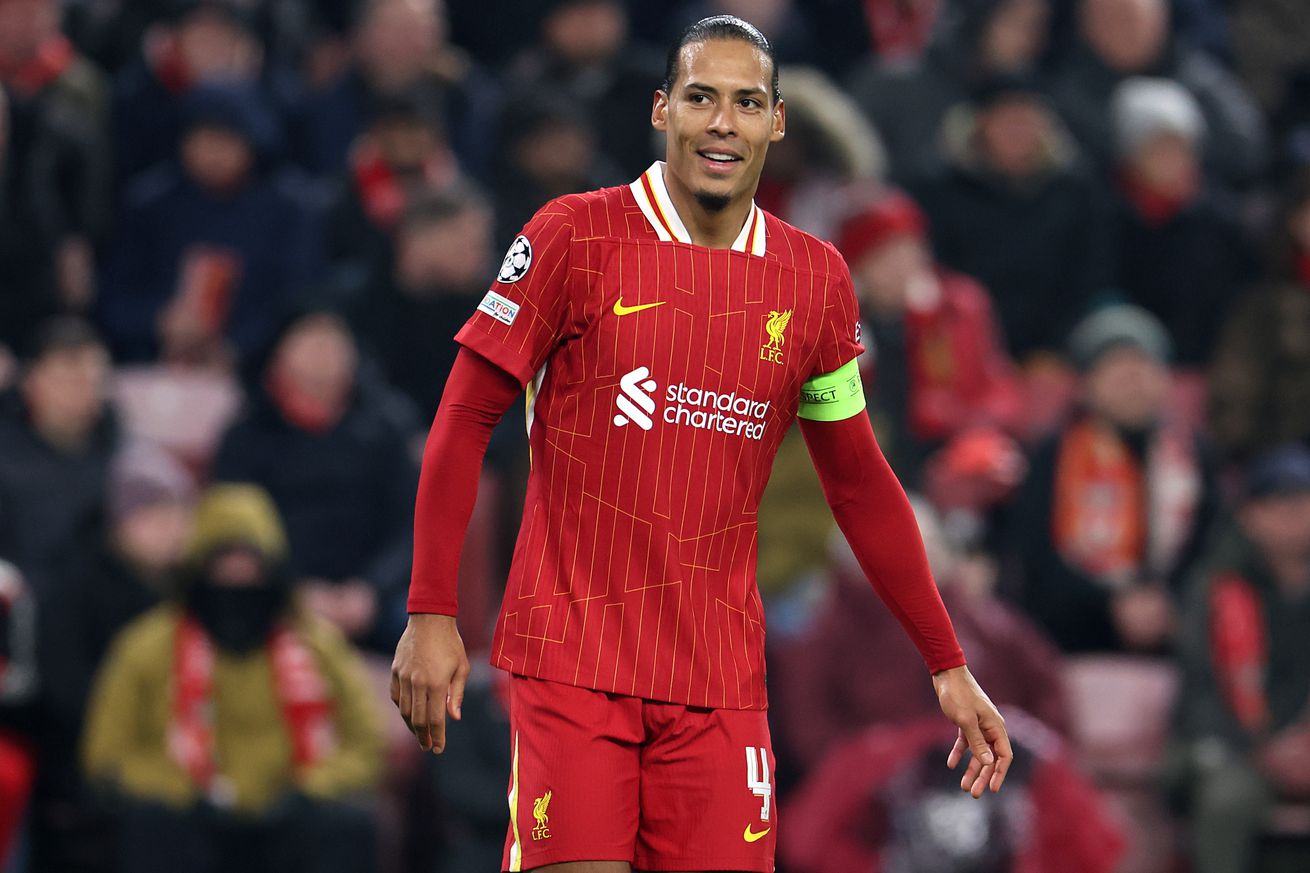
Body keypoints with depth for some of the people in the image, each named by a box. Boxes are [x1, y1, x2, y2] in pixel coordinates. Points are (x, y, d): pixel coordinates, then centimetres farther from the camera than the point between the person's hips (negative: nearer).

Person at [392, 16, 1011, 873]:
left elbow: (859, 483, 16)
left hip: (721, 675, 3)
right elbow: (465, 419, -1)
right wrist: (432, 615, -8)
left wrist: (947, 666, 14)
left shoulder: (816, 280, 7)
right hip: (572, 659, -3)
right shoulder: (577, 237, -3)